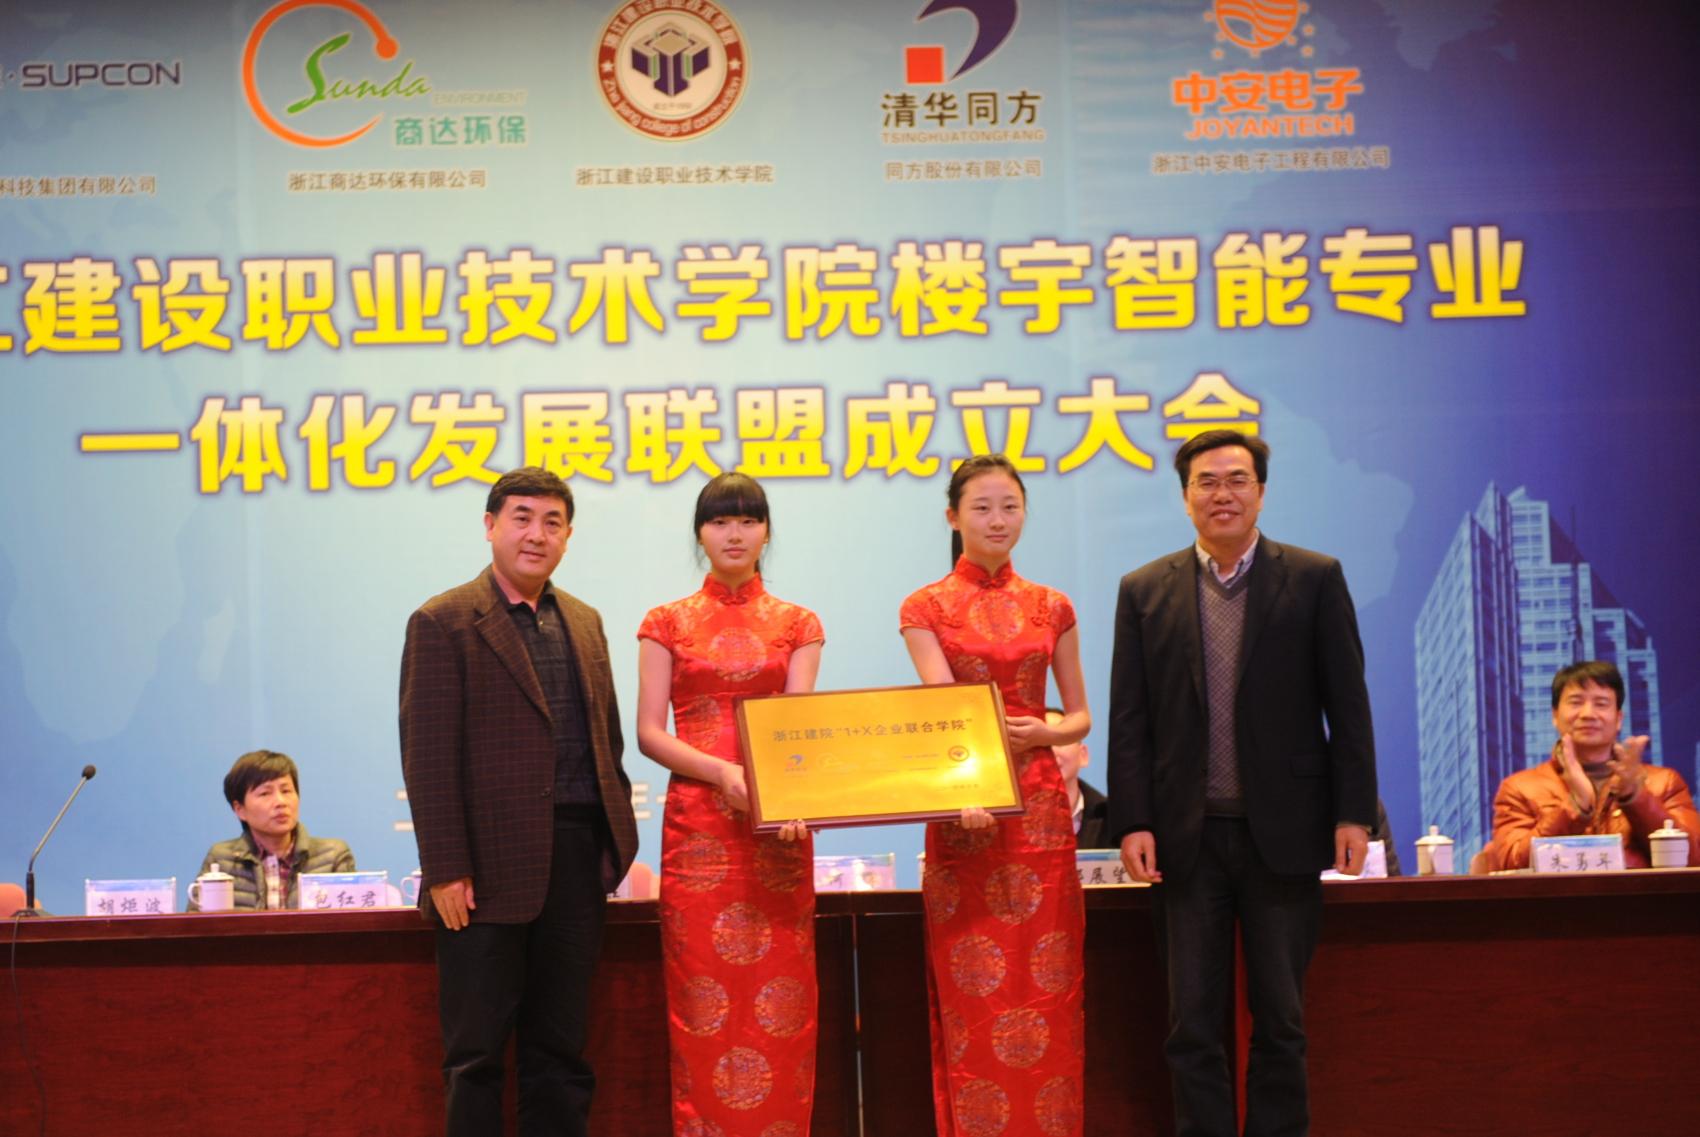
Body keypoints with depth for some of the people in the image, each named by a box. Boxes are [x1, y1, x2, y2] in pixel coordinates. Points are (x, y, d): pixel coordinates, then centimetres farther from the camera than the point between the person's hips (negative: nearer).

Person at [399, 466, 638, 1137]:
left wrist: (615, 838, 8)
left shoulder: (584, 622, 14)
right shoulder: (444, 623, -5)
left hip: (576, 856, 6)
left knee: (560, 1050, 11)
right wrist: (445, 871, -15)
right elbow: (427, 755, -10)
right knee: (476, 1052, 2)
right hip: (491, 866, -6)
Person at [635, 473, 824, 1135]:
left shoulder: (797, 625, 9)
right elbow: (649, 732, 0)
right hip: (697, 822, -1)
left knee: (780, 997, 0)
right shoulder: (668, 624, 7)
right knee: (704, 996, -1)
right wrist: (724, 772, -17)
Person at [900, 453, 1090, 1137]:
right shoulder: (926, 609, 1)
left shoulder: (1050, 608, 10)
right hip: (965, 813, -2)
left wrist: (1044, 732, -10)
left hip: (1042, 807, 3)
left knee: (1047, 992, 3)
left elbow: (1081, 717, 13)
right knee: (972, 1000, -1)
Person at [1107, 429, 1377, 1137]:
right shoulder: (1145, 591, 6)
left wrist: (1353, 813, -4)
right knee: (1192, 1026, 5)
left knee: (1280, 1020, 7)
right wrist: (1132, 823, -4)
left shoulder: (1315, 579, 2)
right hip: (1187, 838, 1)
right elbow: (1128, 721, 4)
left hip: (1282, 834, -1)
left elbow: (1348, 705, 1)